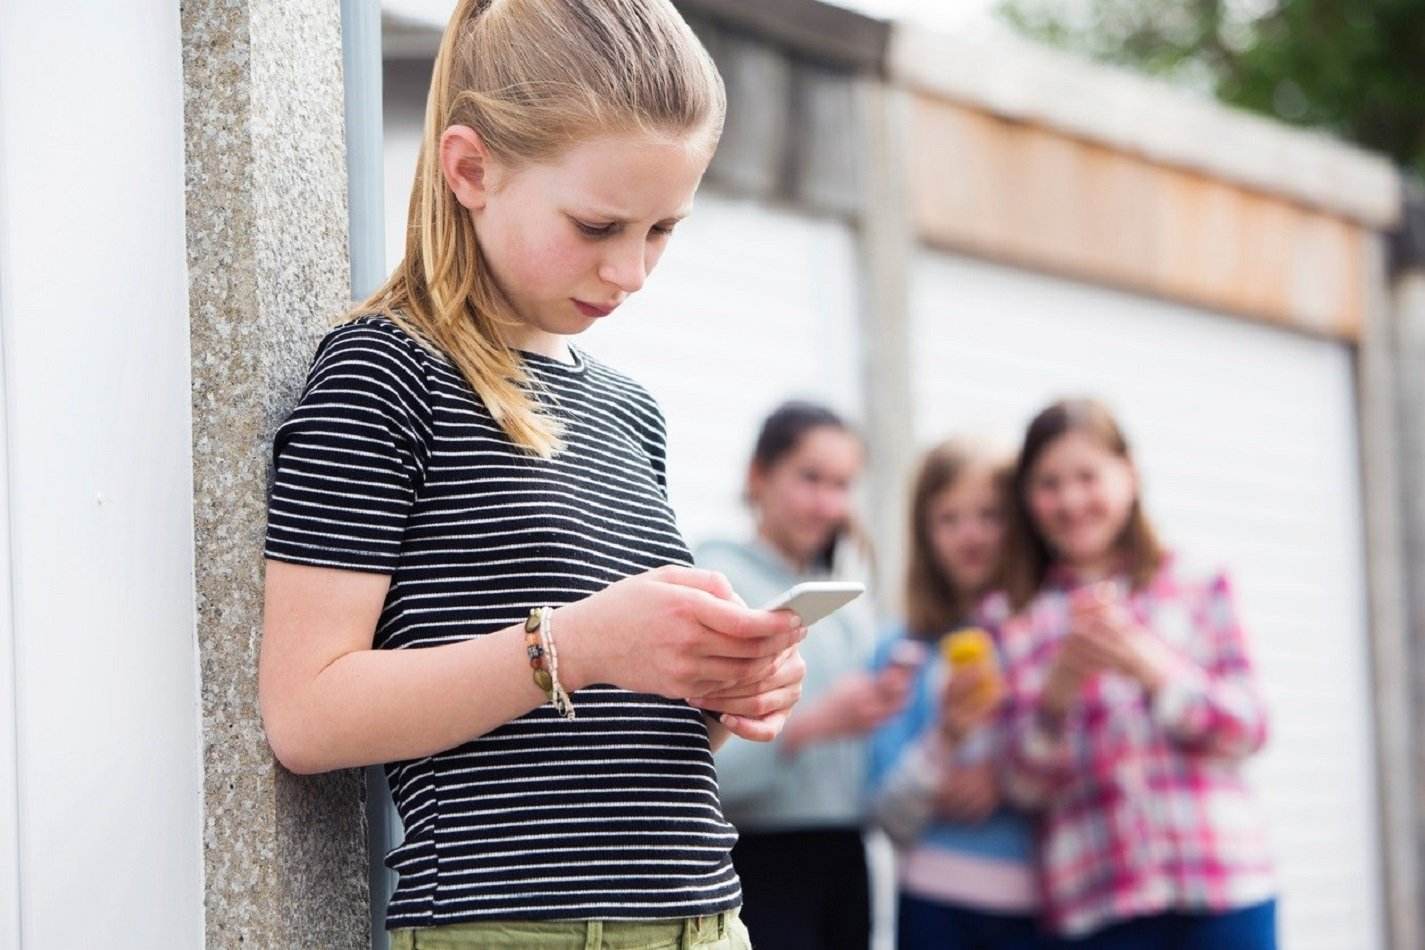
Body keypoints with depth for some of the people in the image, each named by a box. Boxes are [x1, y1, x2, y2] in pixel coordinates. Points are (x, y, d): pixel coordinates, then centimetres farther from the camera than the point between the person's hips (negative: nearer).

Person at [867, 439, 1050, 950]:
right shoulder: (906, 652, 8)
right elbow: (893, 815, 1)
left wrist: (1003, 782, -10)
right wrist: (947, 736, -14)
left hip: (1038, 905, -1)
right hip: (938, 902, 1)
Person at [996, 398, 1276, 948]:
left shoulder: (1197, 590, 10)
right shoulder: (1023, 628, 10)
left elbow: (1247, 731, 2)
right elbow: (1027, 785, 5)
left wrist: (1149, 666, -13)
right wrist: (1056, 699, -14)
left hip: (1223, 878, 0)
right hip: (1098, 897, 0)